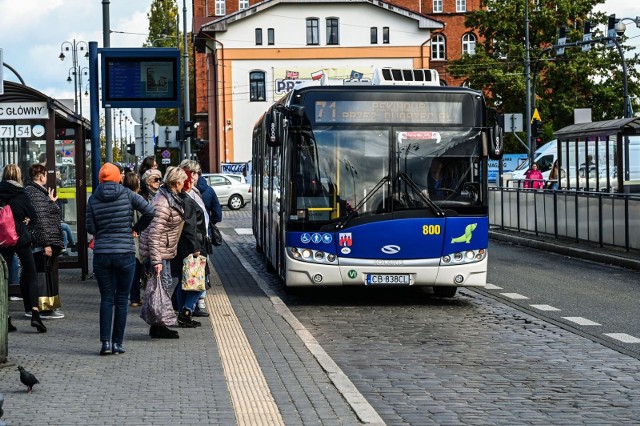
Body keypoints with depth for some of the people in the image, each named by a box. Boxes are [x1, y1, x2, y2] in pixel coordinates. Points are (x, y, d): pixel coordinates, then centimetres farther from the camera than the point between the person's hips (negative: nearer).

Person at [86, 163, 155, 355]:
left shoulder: (93, 199, -1)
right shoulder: (126, 194, -3)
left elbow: (90, 228, 0)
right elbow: (149, 211, -6)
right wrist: (136, 229, 7)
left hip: (102, 254, 1)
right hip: (125, 253, -1)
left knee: (106, 298, 7)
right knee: (122, 299, 8)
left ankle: (106, 341, -3)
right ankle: (117, 343, 8)